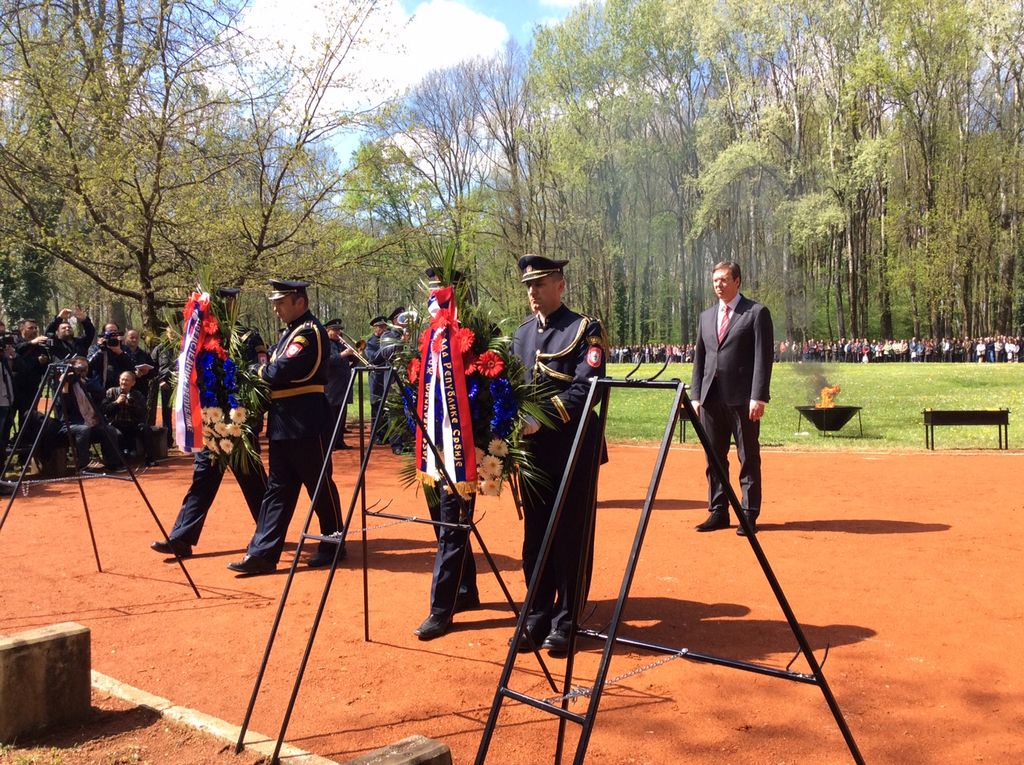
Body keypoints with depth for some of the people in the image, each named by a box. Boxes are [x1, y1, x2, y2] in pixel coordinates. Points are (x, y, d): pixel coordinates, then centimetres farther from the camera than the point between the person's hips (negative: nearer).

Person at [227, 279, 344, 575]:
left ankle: (334, 546, 17)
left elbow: (281, 371, -24)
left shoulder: (310, 332, -14)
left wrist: (262, 370, -5)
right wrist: (268, 369, -2)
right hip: (283, 425, 9)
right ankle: (262, 553, 10)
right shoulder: (291, 331, 16)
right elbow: (274, 367, 19)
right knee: (277, 489, 8)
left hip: (307, 426, -9)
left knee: (320, 486, 3)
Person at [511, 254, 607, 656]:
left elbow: (586, 388, -16)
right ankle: (537, 616, 22)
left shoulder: (586, 330, -5)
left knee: (571, 535, 2)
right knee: (535, 534, 11)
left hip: (573, 448, -5)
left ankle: (565, 622, 13)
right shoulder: (522, 333, 14)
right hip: (532, 448, 5)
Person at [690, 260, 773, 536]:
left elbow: (763, 357, -7)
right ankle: (718, 512, 17)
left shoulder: (757, 313, 0)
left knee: (749, 459, 2)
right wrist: (696, 395, 8)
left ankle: (749, 515, 9)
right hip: (711, 397, 5)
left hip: (742, 398, -5)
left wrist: (758, 397, -14)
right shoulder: (707, 316, 16)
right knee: (714, 458, 9)